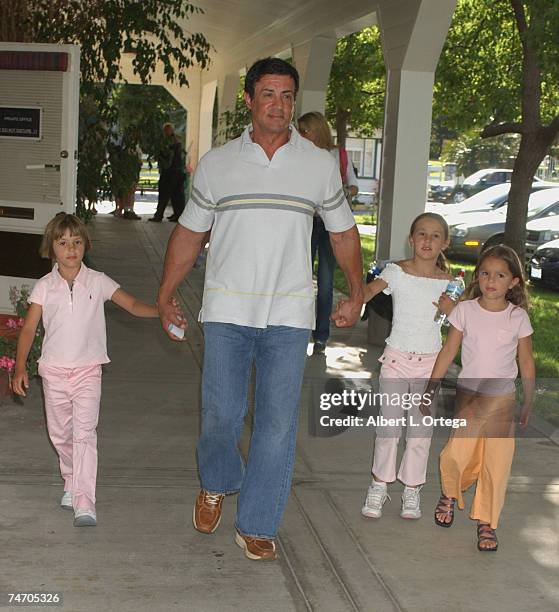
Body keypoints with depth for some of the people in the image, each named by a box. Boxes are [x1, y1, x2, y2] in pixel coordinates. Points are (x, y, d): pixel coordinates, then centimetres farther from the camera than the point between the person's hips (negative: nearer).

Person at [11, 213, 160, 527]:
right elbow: (29, 328, 2)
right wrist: (20, 367, -6)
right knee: (60, 434, 13)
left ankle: (85, 503, -17)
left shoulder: (98, 282, 0)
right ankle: (72, 481, 37)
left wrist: (160, 310, -24)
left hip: (88, 371, -2)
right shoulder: (44, 287, 1)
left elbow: (133, 304, -4)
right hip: (54, 371, 2)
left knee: (85, 433, -13)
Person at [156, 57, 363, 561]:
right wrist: (165, 296, 12)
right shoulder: (216, 164, 5)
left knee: (278, 422, -2)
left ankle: (257, 525, 11)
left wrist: (356, 293, 12)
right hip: (227, 310, 0)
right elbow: (188, 234, 12)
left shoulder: (321, 165, 5)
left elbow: (343, 232, 15)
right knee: (221, 413, -1)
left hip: (289, 313, 0)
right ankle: (217, 484, 31)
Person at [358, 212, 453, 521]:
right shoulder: (397, 272, -6)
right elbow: (370, 289, -25)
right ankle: (379, 486, 15)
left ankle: (412, 490, 19)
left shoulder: (447, 282, 0)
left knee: (421, 429, 6)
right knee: (389, 424, 0)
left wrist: (452, 308, -17)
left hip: (430, 363, 2)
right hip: (396, 357, -1)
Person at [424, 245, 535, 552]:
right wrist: (430, 389, 1)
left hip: (502, 399, 0)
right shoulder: (465, 310, -4)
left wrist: (528, 403, 6)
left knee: (496, 462, -1)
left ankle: (486, 522, 15)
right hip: (468, 395, 0)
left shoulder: (518, 317, -4)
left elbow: (526, 362, 4)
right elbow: (449, 350, 1)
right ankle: (449, 495, 23)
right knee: (457, 455, -9)